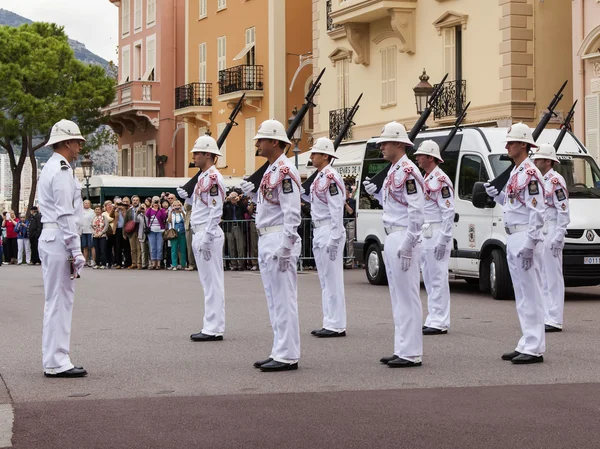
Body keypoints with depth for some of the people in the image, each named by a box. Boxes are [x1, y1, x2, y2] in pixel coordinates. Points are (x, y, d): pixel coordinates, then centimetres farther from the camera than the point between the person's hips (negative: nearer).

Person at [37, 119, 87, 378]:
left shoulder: (51, 168, 19)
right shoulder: (62, 171, -13)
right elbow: (66, 215, -18)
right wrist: (75, 251, -17)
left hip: (50, 239, 10)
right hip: (60, 239, -10)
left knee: (57, 301, 12)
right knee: (59, 301, -7)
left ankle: (54, 360, 16)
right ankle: (56, 363, -5)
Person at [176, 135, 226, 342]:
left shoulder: (213, 178, -14)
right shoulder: (203, 177, 17)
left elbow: (216, 211, -20)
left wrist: (207, 240, -22)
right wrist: (187, 197, 11)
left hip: (208, 235, -11)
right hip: (200, 234, 11)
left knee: (212, 282, -7)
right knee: (208, 283, 12)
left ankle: (214, 330, -6)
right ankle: (211, 326, 16)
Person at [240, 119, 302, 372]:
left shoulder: (285, 172, -14)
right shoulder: (270, 171, 16)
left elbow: (292, 213, -20)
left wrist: (285, 247, -23)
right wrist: (253, 194, 9)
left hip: (279, 241, -11)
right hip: (266, 241, 11)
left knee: (284, 299, -7)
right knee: (274, 300, 13)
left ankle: (288, 356, -4)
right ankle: (280, 352, 18)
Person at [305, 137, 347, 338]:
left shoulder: (331, 177, -15)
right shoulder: (319, 177, 15)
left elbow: (337, 210, -20)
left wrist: (333, 239, -23)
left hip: (329, 233, -10)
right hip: (319, 232, 10)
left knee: (333, 280, -6)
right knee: (325, 281, 12)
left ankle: (336, 326, -3)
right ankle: (330, 323, 17)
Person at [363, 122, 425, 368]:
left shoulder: (408, 172, -14)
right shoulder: (393, 171, 16)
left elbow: (416, 211, -20)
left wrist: (407, 245, -22)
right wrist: (376, 192, 11)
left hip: (403, 240, -10)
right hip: (391, 239, 10)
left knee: (407, 296, -7)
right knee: (398, 297, 12)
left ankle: (411, 354, -4)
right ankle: (402, 349, 18)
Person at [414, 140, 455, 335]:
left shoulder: (441, 180, -13)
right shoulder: (425, 179, 17)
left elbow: (448, 211, -18)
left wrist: (443, 240, -21)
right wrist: (420, 236, 18)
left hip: (437, 236, -10)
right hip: (425, 236, 10)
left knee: (438, 279, -7)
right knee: (429, 279, 12)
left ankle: (439, 322, -5)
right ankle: (434, 319, 18)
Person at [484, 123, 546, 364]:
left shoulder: (530, 174, -13)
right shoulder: (515, 172, 17)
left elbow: (537, 211, -19)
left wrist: (529, 244, -22)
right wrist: (497, 195, 13)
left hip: (525, 239, -10)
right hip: (513, 239, 10)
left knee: (531, 294, -7)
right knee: (521, 295, 12)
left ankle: (534, 349, -6)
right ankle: (527, 344, 17)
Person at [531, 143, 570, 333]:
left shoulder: (556, 181, -11)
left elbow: (564, 212, -16)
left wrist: (558, 238, -19)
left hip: (551, 235, -10)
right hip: (539, 235, 10)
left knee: (553, 278, -8)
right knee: (542, 279, 11)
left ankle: (555, 321, -7)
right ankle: (546, 317, 16)